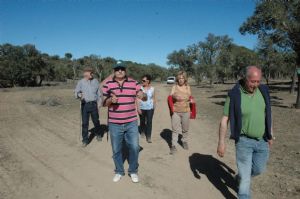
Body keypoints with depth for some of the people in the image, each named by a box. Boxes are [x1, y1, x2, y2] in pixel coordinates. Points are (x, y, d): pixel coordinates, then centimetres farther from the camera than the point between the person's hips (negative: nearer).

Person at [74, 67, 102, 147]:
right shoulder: (80, 82, 2)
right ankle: (85, 140, 12)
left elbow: (99, 93, 7)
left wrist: (99, 103, -1)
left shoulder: (95, 81, 5)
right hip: (85, 105, -1)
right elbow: (76, 92, -4)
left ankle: (98, 134, 36)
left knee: (96, 121, 10)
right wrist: (79, 95, -27)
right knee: (85, 123, 1)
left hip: (94, 104, 1)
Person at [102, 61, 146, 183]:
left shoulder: (134, 83, 1)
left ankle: (133, 171, 30)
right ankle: (119, 171, 34)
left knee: (134, 148, 7)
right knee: (116, 150, 12)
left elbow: (144, 98, 3)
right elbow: (104, 103, 1)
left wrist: (143, 96, -22)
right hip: (114, 124, 0)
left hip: (131, 123, 0)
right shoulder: (108, 84, 0)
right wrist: (110, 100, -21)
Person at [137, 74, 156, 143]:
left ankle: (148, 137, 4)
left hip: (150, 108, 0)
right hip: (142, 108, 0)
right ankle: (143, 131, 43)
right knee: (142, 121, 16)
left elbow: (153, 98, 7)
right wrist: (138, 108, -12)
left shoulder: (152, 88, -3)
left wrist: (154, 107, 11)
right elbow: (138, 99, -7)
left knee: (149, 122, -3)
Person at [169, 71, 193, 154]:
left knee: (185, 128, 14)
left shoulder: (188, 87, 4)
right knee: (175, 129, -2)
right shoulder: (174, 87, -3)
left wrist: (191, 100, -7)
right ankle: (173, 145, 5)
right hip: (176, 111, -2)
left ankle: (184, 141, 36)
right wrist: (173, 96, -32)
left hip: (186, 111, 2)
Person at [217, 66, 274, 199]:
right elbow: (225, 119, -14)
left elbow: (268, 114, 9)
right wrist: (221, 142, -14)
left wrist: (270, 135, 13)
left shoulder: (263, 91, -3)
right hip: (244, 141, -5)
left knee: (259, 169, 22)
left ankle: (240, 177, 50)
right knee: (245, 176, 3)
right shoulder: (234, 95, -18)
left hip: (262, 140, 5)